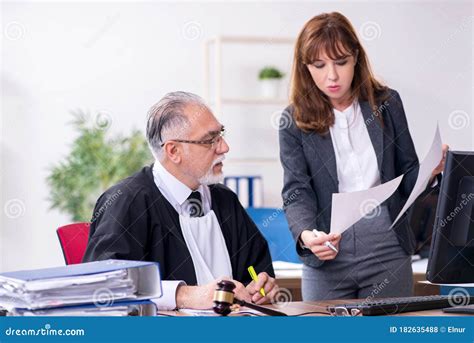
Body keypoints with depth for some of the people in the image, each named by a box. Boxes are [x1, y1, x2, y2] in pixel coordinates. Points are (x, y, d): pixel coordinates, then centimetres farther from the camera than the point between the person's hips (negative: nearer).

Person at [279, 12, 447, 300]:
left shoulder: (386, 103, 3)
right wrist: (306, 235, -27)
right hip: (327, 255, -1)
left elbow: (406, 176, 10)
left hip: (387, 248, 1)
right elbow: (296, 192, -7)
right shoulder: (296, 119, -2)